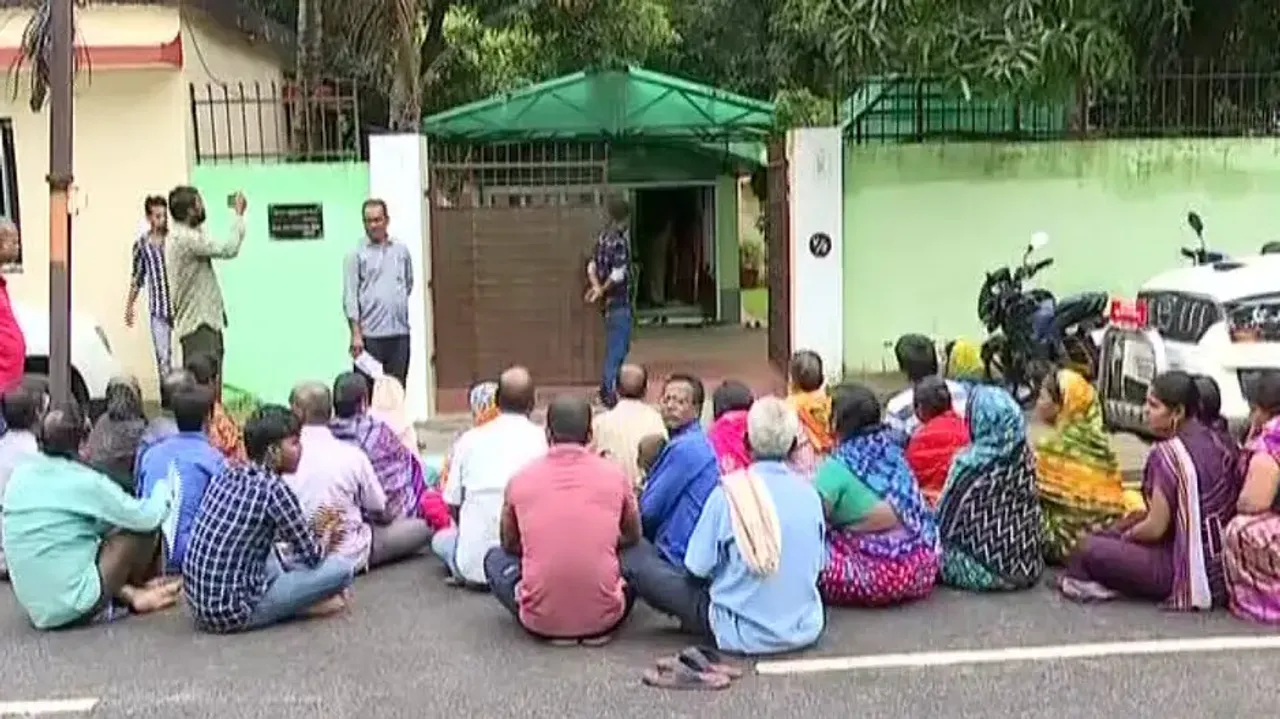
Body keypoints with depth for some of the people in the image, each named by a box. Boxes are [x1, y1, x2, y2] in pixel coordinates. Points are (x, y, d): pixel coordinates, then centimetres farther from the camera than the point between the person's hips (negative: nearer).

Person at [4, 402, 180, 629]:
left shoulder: (20, 476, 2)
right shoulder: (85, 483, -17)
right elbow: (149, 516, -10)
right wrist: (166, 489, 11)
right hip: (76, 606, -7)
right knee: (145, 527, 4)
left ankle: (130, 596, 16)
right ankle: (136, 589, 28)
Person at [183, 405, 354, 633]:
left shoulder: (228, 474, 6)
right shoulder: (274, 489, -15)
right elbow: (312, 555, -6)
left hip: (197, 601, 8)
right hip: (233, 611, -8)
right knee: (342, 568, -8)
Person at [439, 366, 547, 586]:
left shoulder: (470, 439, 2)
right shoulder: (542, 439, -3)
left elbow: (453, 503, 5)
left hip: (473, 560, 1)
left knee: (441, 540, 32)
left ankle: (467, 573, 13)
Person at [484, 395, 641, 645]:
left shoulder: (521, 479, 0)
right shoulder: (614, 474, 0)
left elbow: (509, 546, 16)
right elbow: (632, 538, 18)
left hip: (540, 620, -1)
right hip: (604, 616, 1)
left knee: (495, 558, 26)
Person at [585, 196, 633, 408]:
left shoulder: (603, 236, 9)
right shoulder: (620, 239, -17)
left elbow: (592, 265, 9)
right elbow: (618, 273, -22)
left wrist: (596, 287, -6)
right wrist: (603, 290, -9)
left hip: (610, 301, 9)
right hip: (619, 300, -8)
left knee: (616, 346, 18)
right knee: (617, 348, -3)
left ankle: (607, 388, 25)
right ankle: (610, 392, 0)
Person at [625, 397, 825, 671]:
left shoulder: (731, 493, -14)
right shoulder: (809, 493, -2)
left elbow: (696, 570, -9)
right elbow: (817, 565, 9)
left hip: (747, 635, -5)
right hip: (806, 629, 5)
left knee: (634, 557, 2)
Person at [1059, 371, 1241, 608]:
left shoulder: (1167, 453, -20)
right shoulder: (1211, 440, 4)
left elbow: (1155, 528, -17)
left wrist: (1126, 534, 3)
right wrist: (1134, 520, 17)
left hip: (1187, 568, -9)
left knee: (1089, 548, -11)